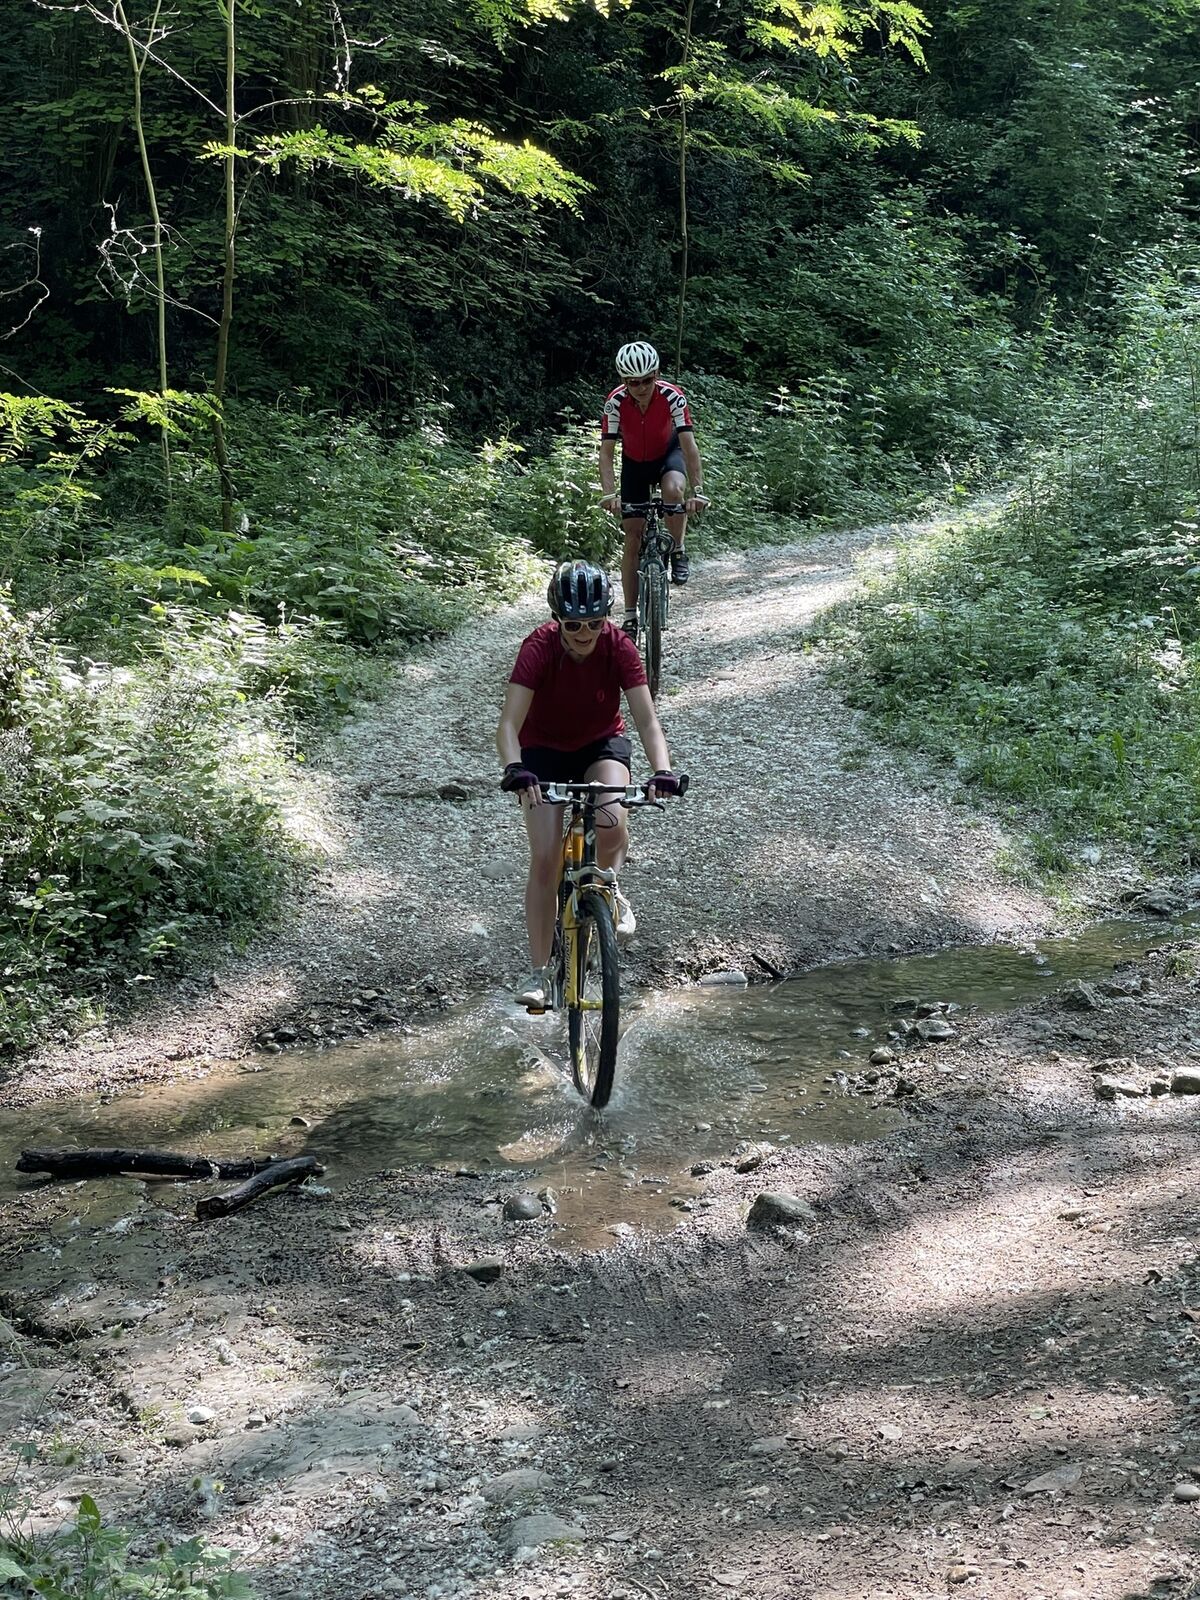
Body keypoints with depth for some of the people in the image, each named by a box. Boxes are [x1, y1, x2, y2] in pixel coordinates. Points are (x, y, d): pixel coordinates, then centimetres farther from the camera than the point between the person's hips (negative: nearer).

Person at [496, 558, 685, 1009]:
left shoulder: (619, 648, -23)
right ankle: (538, 972, -2)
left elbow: (647, 720, -25)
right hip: (544, 749, -1)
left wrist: (662, 770, -42)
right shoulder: (539, 648, -28)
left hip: (602, 743, 1)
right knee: (545, 858, -12)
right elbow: (509, 723, -34)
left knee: (611, 820, -31)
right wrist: (515, 769, -53)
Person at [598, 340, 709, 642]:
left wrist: (698, 490, -45)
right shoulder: (616, 402, -27)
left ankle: (678, 552, -11)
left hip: (668, 453, -1)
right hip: (634, 462, 1)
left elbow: (688, 444, -35)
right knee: (633, 537, -3)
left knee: (673, 490, -38)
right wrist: (609, 494, -43)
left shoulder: (672, 397, -30)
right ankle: (630, 616, 4)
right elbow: (606, 451, -29)